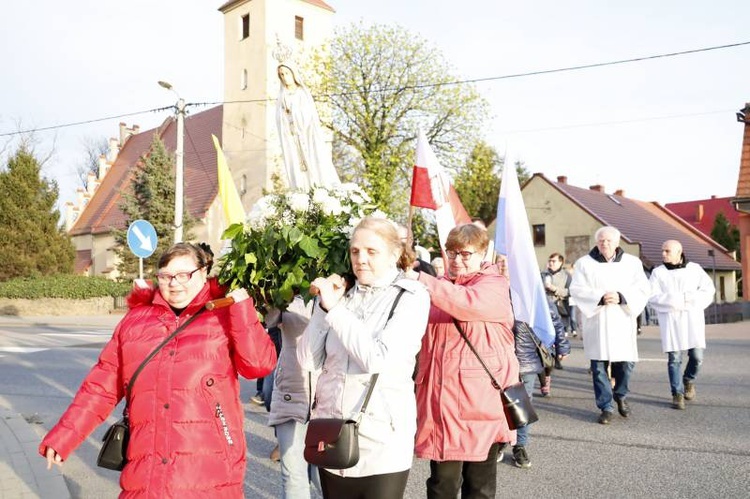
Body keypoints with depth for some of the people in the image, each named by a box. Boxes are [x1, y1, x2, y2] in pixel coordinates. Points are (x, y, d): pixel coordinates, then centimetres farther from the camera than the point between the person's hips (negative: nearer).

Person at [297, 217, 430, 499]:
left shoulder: (411, 297, -7)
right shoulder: (341, 293, 5)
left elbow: (378, 359, -21)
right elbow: (307, 361, 1)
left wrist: (334, 308, -16)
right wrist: (324, 306, -9)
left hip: (382, 440, -4)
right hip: (332, 435, 4)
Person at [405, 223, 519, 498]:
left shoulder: (495, 286, -2)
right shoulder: (440, 287, 15)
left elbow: (470, 303, -25)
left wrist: (420, 280, -26)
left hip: (481, 401, -3)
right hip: (442, 398, 4)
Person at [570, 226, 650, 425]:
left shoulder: (632, 263, 9)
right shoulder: (584, 263, 5)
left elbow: (642, 289, 0)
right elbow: (576, 289, -3)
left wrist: (621, 297, -17)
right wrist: (599, 297, -18)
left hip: (622, 321, 1)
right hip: (596, 321, -1)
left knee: (626, 363, 3)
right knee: (599, 365, -2)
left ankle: (620, 395, 31)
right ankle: (606, 407, 10)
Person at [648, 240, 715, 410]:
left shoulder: (695, 269, 9)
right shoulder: (658, 272, 6)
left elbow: (709, 289, 1)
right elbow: (652, 296, -4)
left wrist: (691, 298, -14)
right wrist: (673, 300, -17)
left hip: (693, 318, 1)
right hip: (670, 319, -1)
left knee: (697, 356, -2)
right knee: (674, 359, -2)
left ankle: (688, 380, 27)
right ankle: (677, 393, 7)